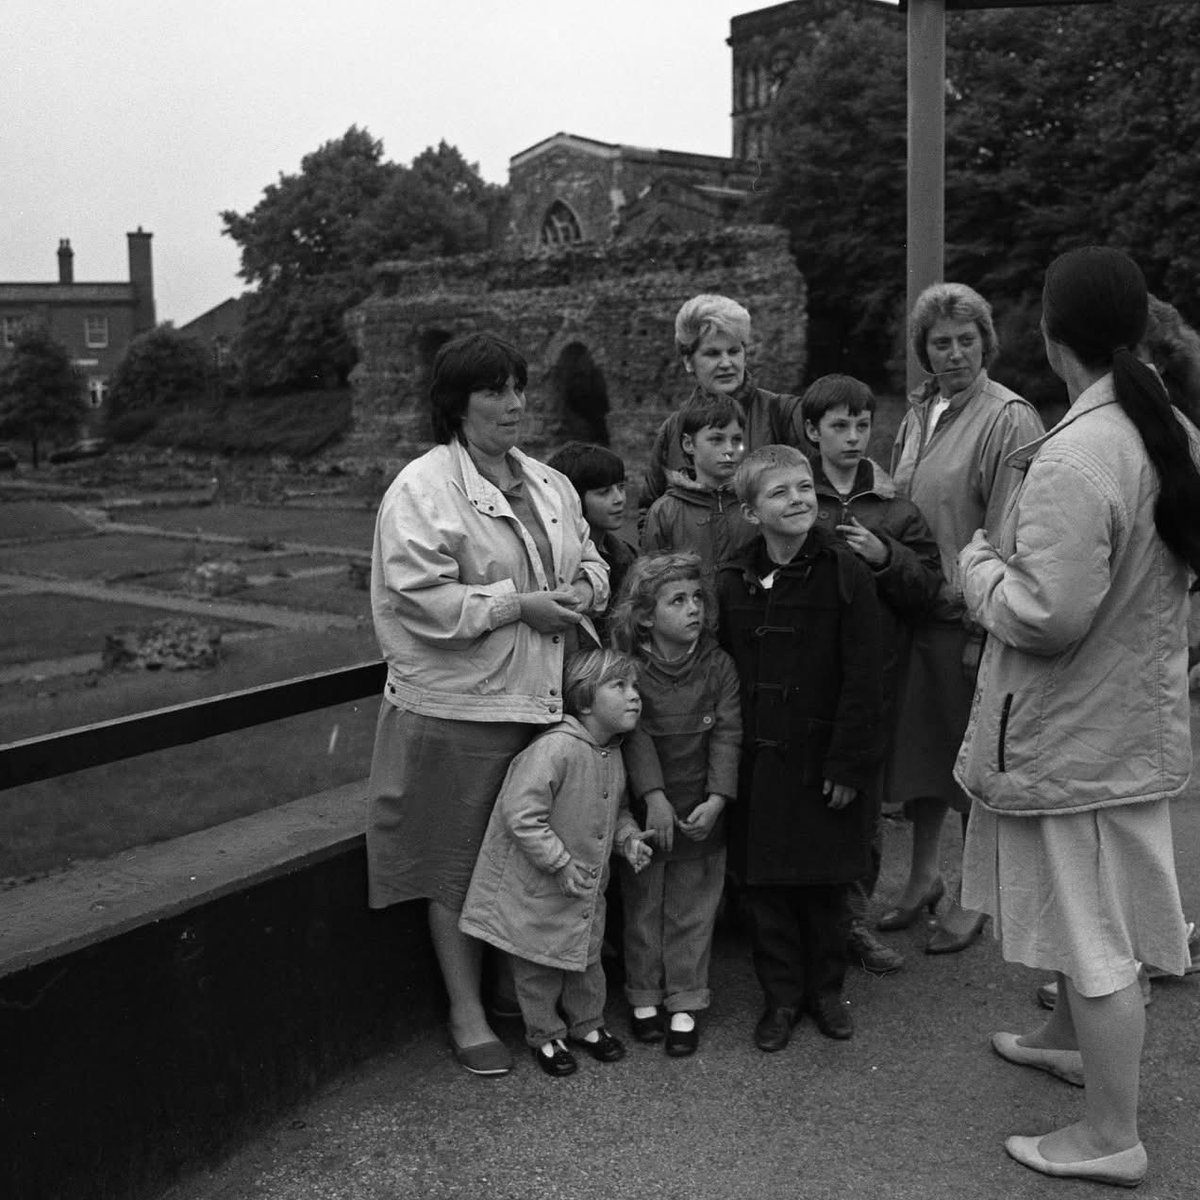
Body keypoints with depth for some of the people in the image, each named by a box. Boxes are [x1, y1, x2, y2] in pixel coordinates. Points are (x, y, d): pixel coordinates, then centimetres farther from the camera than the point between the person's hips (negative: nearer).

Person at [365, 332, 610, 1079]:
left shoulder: (549, 485, 13)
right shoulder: (422, 489, -10)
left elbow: (590, 559, 22)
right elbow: (419, 597, -19)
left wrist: (584, 587, -1)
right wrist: (518, 604, -19)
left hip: (547, 699, 6)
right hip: (462, 706, -6)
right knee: (461, 863, 6)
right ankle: (468, 1012, 21)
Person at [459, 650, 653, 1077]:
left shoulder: (613, 755, 1)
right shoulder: (554, 749, -27)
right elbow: (522, 814, -28)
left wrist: (628, 837, -1)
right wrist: (560, 864, -23)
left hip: (587, 889, 7)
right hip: (538, 887, -7)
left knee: (586, 958, 21)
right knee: (539, 967, 10)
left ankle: (588, 1024, 42)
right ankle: (545, 1035, 30)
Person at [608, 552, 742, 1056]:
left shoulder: (718, 665, -4)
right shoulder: (630, 669, -8)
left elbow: (727, 734, -8)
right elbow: (636, 735, -14)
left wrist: (716, 799, -17)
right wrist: (654, 798, -23)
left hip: (701, 811, 1)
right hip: (645, 808, -1)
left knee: (692, 907, 8)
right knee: (642, 904, 11)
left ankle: (684, 1004, 21)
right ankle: (644, 996, 27)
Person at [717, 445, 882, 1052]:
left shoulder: (845, 574, -7)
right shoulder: (732, 581, 3)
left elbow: (861, 678, -9)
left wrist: (849, 763, -12)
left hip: (820, 758, -2)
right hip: (755, 759, 3)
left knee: (824, 883, 11)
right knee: (763, 886, 9)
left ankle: (825, 990, 31)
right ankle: (781, 995, 25)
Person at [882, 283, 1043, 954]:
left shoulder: (1009, 419, -11)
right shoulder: (918, 415, 12)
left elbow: (1010, 539, -15)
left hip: (971, 620, -7)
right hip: (914, 612, 7)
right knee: (918, 745, 15)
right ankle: (924, 877, 32)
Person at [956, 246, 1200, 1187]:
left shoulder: (1073, 461, -27)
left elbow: (1047, 618, -27)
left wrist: (979, 561, -9)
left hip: (1072, 736, -9)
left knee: (1092, 932, 4)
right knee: (1087, 907, 26)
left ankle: (1112, 1139, 19)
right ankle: (1070, 1038, 48)